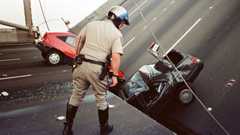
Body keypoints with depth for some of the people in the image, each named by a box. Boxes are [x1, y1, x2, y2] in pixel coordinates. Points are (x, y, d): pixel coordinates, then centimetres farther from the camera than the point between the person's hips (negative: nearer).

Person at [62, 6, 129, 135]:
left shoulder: (91, 24, 8)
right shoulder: (116, 34, -6)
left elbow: (78, 40, 14)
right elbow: (116, 56, -16)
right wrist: (114, 75, -8)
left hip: (81, 65, 4)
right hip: (97, 69, -4)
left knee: (76, 96, 16)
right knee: (101, 99, 15)